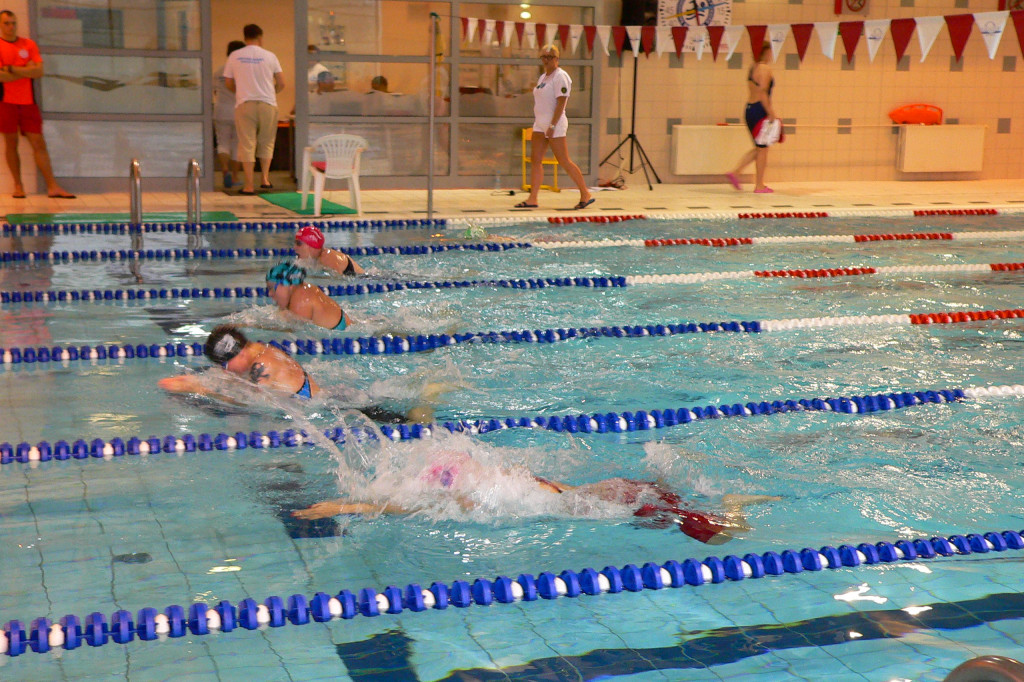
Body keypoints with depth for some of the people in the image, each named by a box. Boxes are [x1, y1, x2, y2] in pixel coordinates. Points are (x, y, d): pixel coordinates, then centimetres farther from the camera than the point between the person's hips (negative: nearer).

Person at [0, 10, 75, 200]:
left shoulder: (29, 45, 11)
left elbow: (39, 71, -2)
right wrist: (26, 70, -4)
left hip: (28, 102, 2)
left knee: (39, 143, -1)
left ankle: (52, 187, -3)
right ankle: (18, 186, 10)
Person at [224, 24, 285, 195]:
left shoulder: (234, 56, 3)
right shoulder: (269, 56, 2)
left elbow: (228, 83, 9)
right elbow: (281, 83, 3)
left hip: (244, 104, 0)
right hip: (267, 103, 0)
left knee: (247, 144, 0)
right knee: (266, 143, 15)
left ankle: (250, 185, -4)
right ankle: (265, 179, 9)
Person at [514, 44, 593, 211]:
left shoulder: (560, 77, -11)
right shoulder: (543, 77, 17)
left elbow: (561, 103, -18)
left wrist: (552, 125, -23)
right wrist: (541, 124, 18)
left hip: (555, 124, -9)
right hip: (540, 124, 9)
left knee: (564, 162, -6)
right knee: (535, 160, 3)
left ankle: (586, 194, 3)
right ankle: (532, 199, 3)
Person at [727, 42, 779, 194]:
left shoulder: (752, 69, 13)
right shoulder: (765, 69, -13)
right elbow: (763, 94, -20)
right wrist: (771, 113, -18)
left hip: (749, 109, 9)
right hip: (760, 111, -9)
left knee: (759, 148, 18)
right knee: (762, 149, 1)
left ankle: (735, 172, 10)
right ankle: (759, 186, 6)